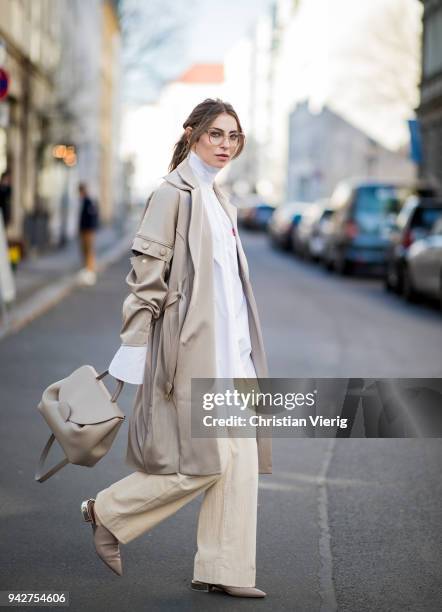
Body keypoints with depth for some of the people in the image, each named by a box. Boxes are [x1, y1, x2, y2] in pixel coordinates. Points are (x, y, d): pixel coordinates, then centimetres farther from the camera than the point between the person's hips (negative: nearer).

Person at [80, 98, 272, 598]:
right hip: (191, 348, -8)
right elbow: (146, 272, -12)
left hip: (229, 349, 8)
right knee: (203, 461, -6)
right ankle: (107, 512, 13)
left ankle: (223, 570, 10)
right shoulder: (174, 193, -8)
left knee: (240, 457, 4)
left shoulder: (220, 201, 17)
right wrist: (136, 347, -15)